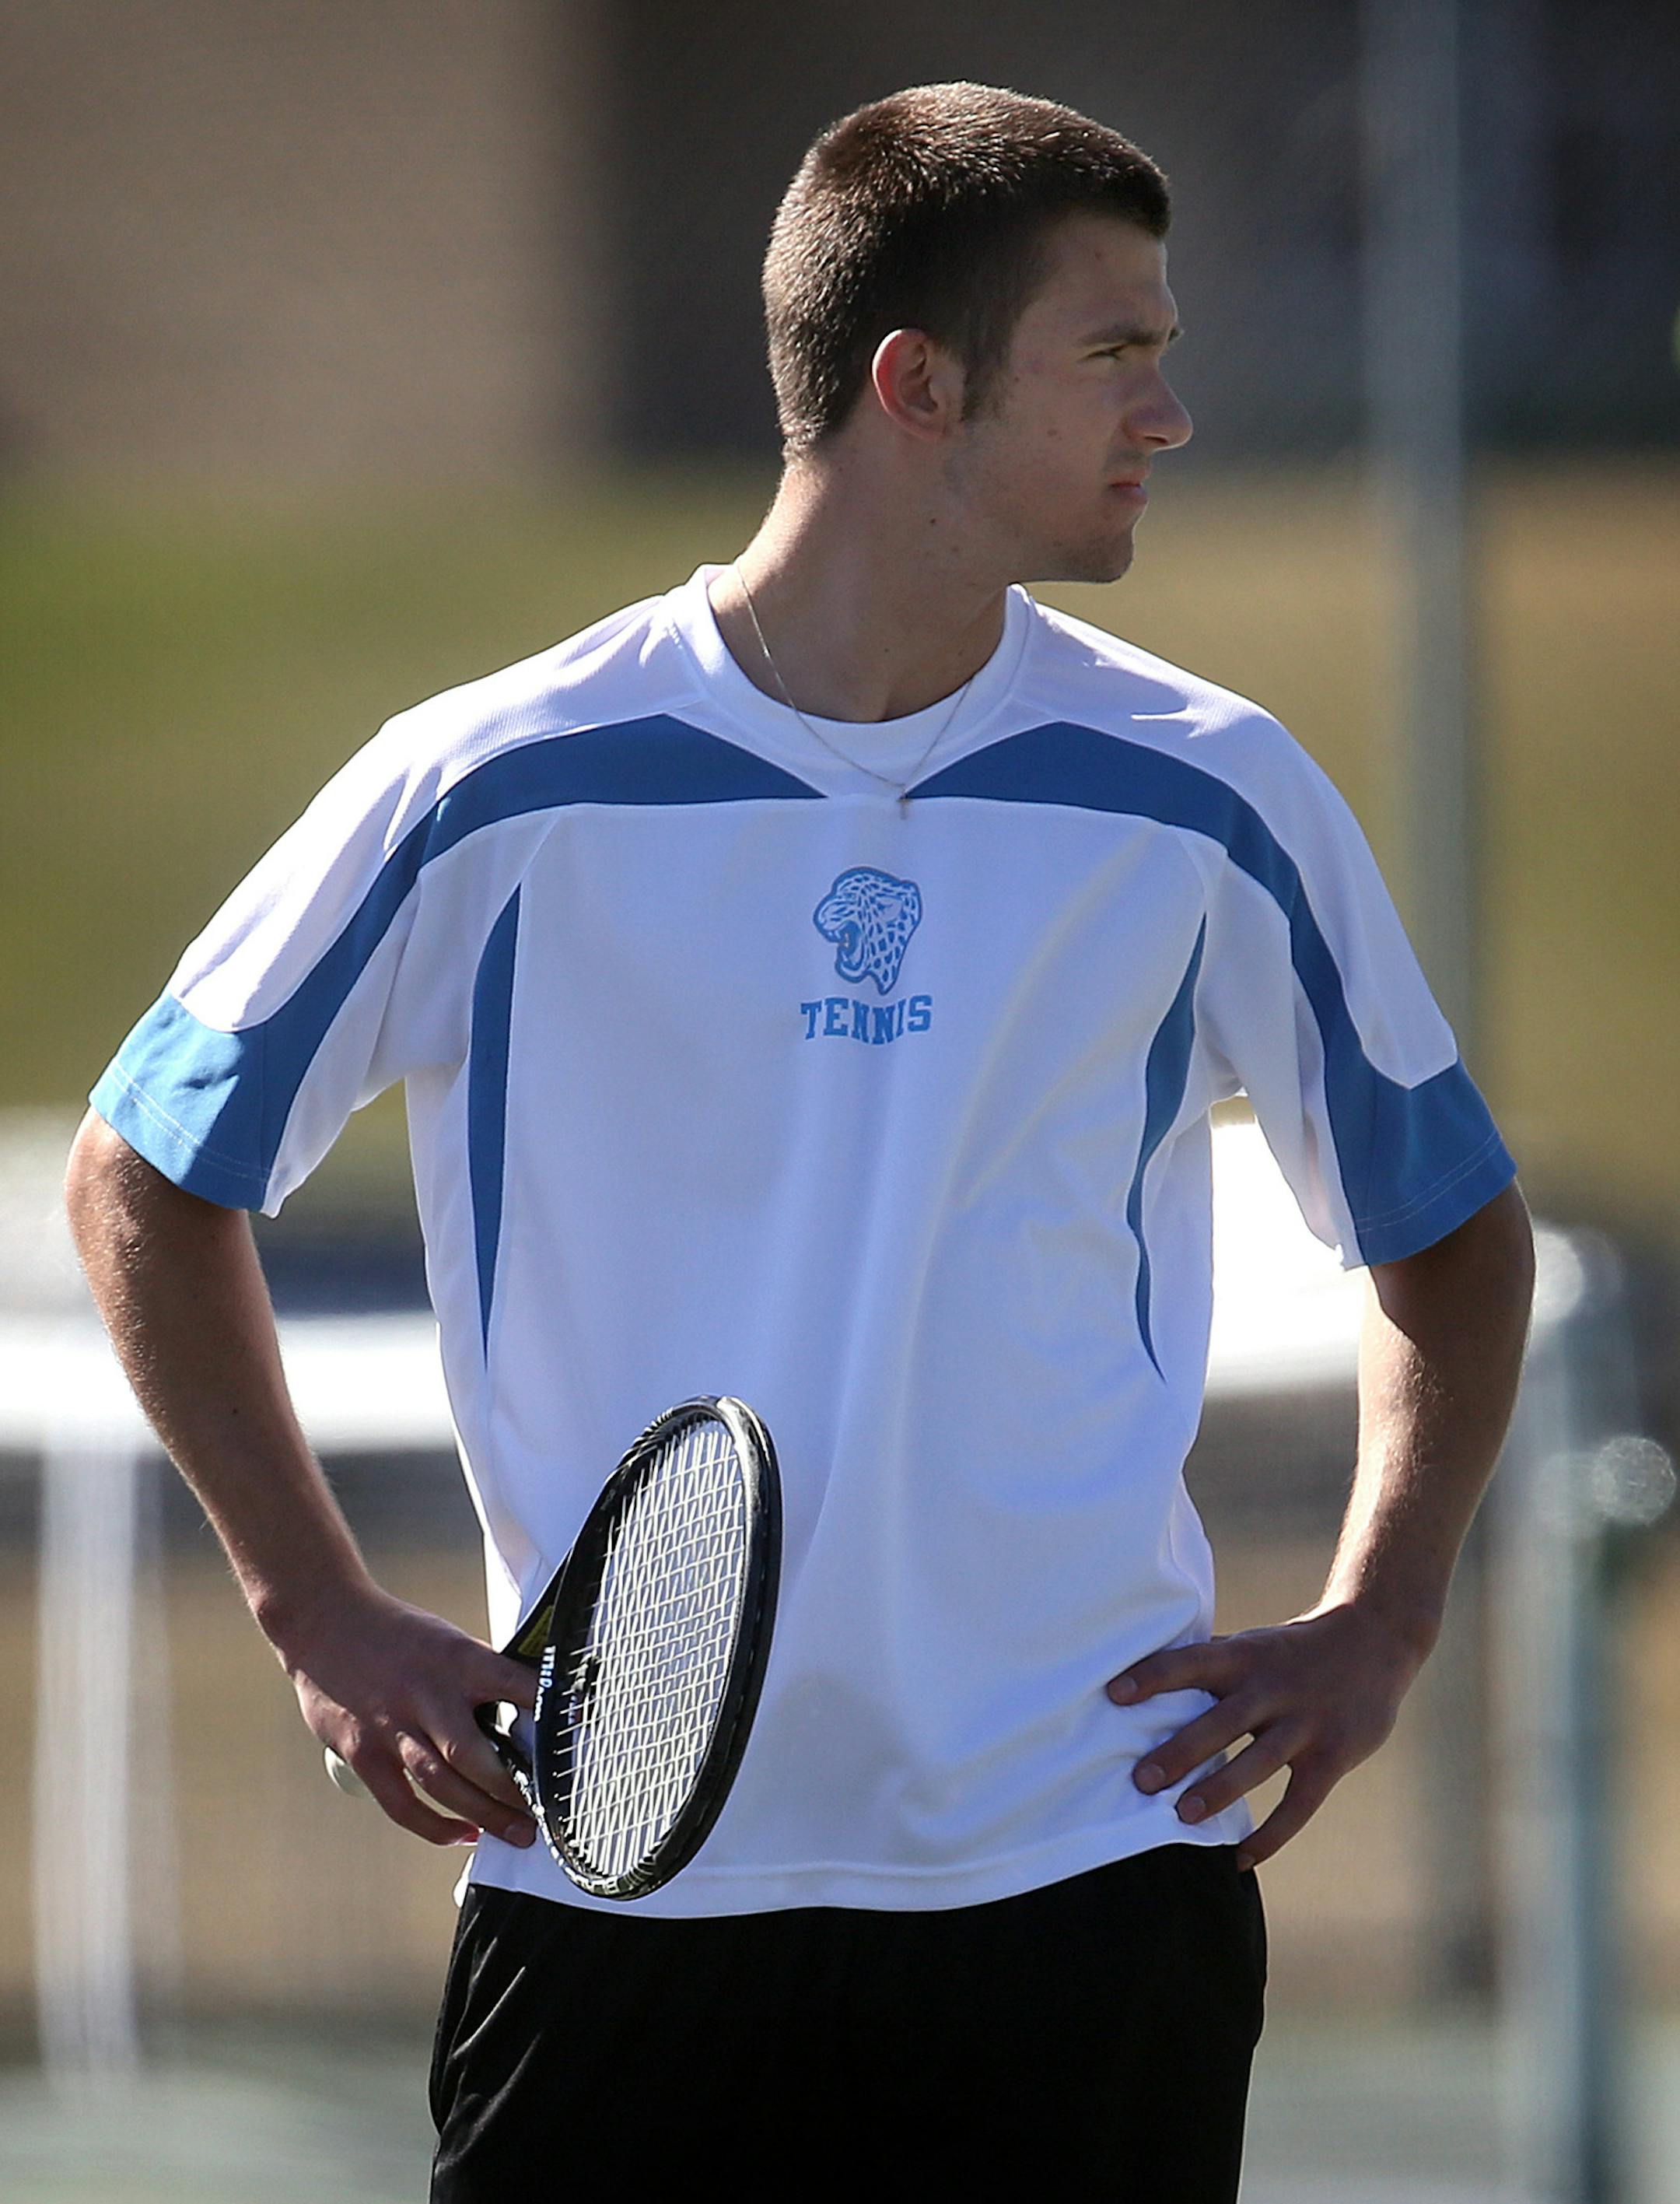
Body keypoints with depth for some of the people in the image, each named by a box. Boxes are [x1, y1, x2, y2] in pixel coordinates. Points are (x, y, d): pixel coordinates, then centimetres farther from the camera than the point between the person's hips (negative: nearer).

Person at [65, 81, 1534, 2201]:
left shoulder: (1210, 799, 3)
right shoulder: (496, 794, -3)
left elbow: (1447, 1224, 17)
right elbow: (148, 1176, 10)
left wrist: (1373, 1626, 4)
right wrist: (324, 1616, 4)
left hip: (1085, 1881, 1)